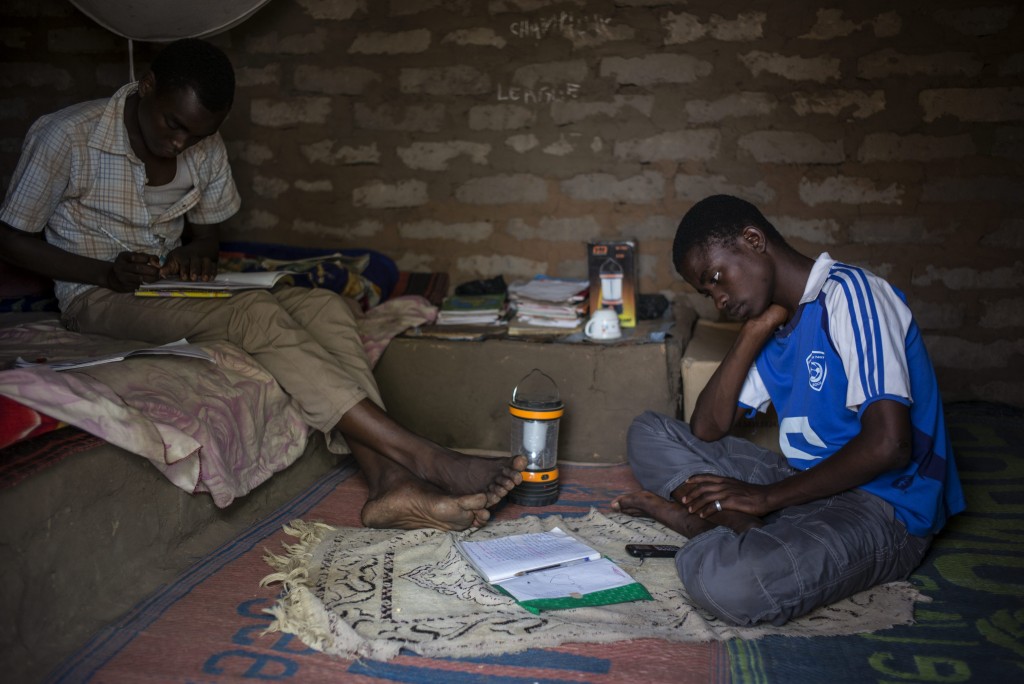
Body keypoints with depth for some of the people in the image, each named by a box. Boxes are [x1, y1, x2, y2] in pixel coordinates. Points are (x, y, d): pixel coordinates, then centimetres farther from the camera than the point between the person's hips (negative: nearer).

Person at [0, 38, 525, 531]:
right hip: (97, 300, -5)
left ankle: (387, 480, -39)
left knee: (325, 307, -21)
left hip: (172, 287, 6)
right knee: (258, 316, -34)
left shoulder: (205, 149, 4)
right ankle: (422, 457, -40)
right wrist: (105, 272, -19)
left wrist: (195, 252, -7)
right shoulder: (66, 137, -10)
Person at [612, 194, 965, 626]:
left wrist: (765, 496, -16)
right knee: (649, 434, 5)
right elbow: (707, 429, 9)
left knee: (725, 580, -40)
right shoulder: (777, 324, 13)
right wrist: (754, 332, 0)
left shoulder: (849, 294, -13)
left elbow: (888, 444, -23)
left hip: (880, 506, -10)